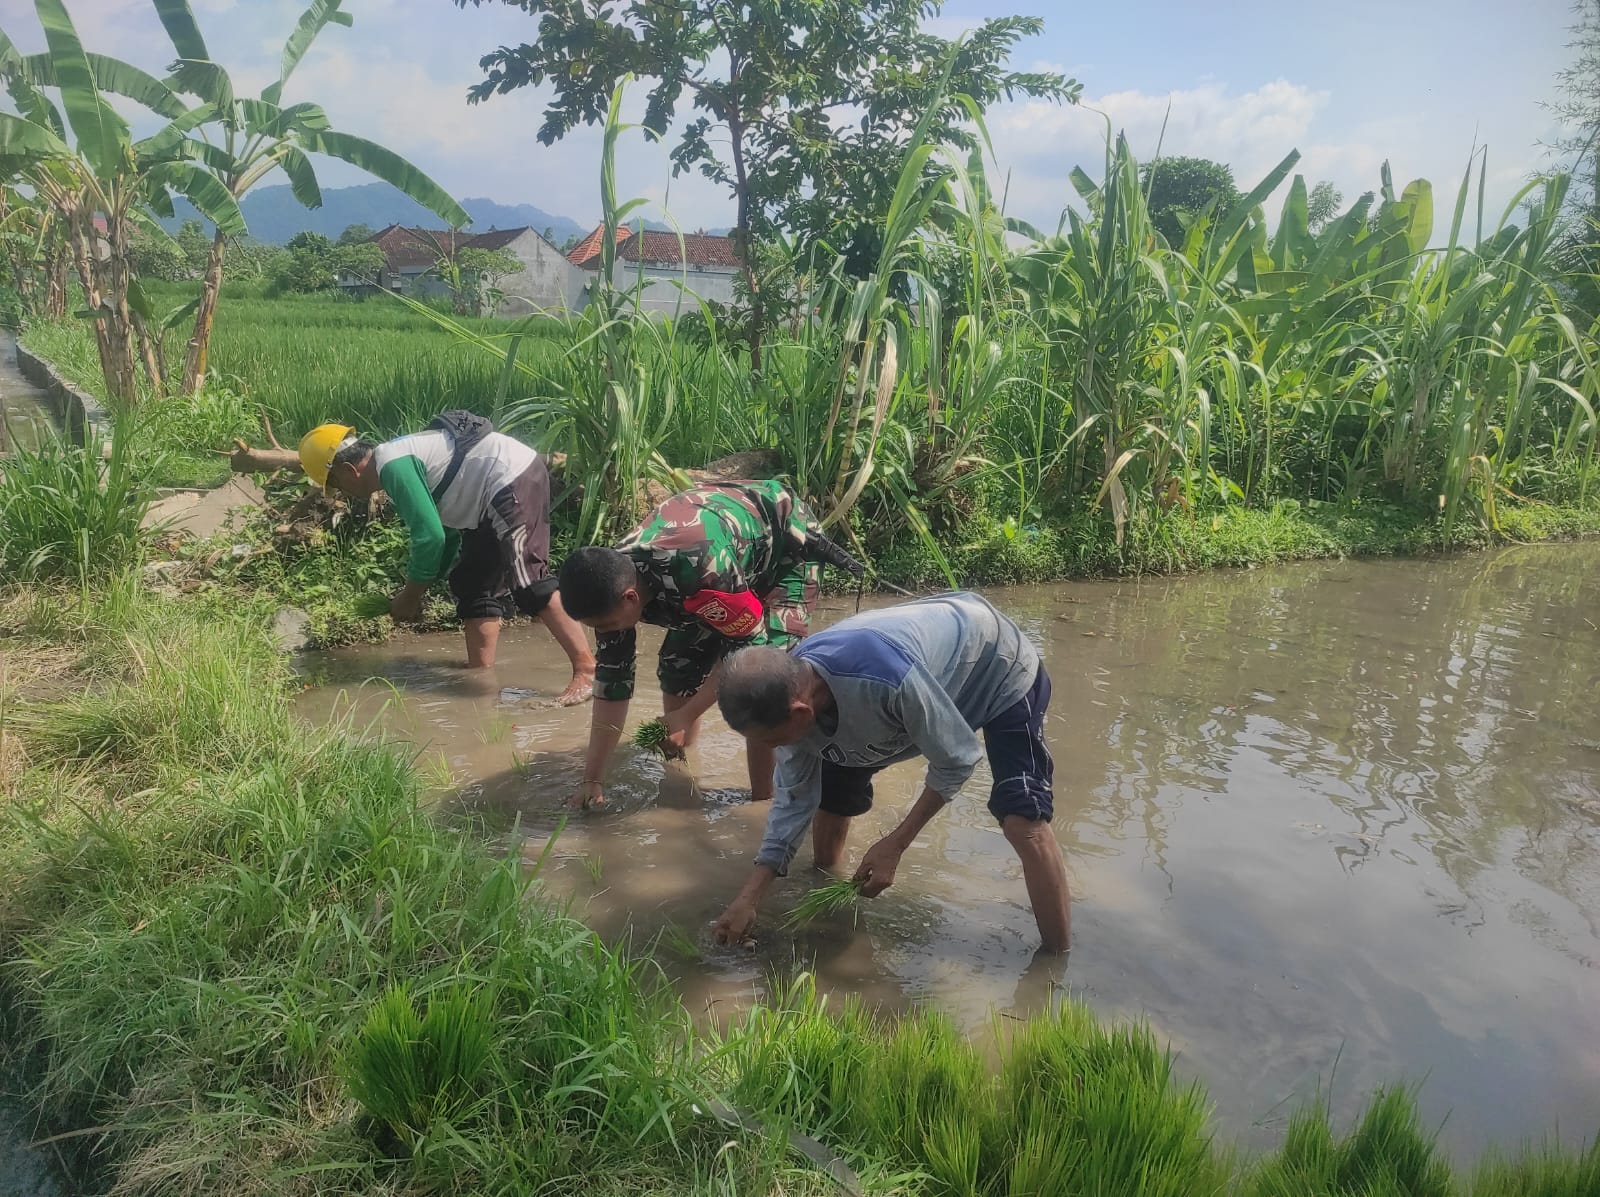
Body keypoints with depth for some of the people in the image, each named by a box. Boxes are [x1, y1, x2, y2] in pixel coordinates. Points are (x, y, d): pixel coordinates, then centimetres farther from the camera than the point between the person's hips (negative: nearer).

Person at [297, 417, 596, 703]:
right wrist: (417, 591, 21)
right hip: (504, 486, 11)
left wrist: (410, 596, -6)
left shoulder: (392, 465, -14)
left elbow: (429, 536, -19)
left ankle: (587, 670, -19)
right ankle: (480, 672, 14)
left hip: (513, 480, -11)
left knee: (527, 583, -17)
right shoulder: (398, 460, 18)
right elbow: (444, 532, 24)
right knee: (475, 583, 12)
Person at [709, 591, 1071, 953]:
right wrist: (748, 899, -12)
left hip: (999, 668, -6)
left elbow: (955, 759, -29)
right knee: (831, 790, 7)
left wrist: (894, 845, -22)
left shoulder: (885, 678, -47)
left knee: (1023, 822, -21)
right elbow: (794, 798, -9)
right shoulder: (788, 693, -23)